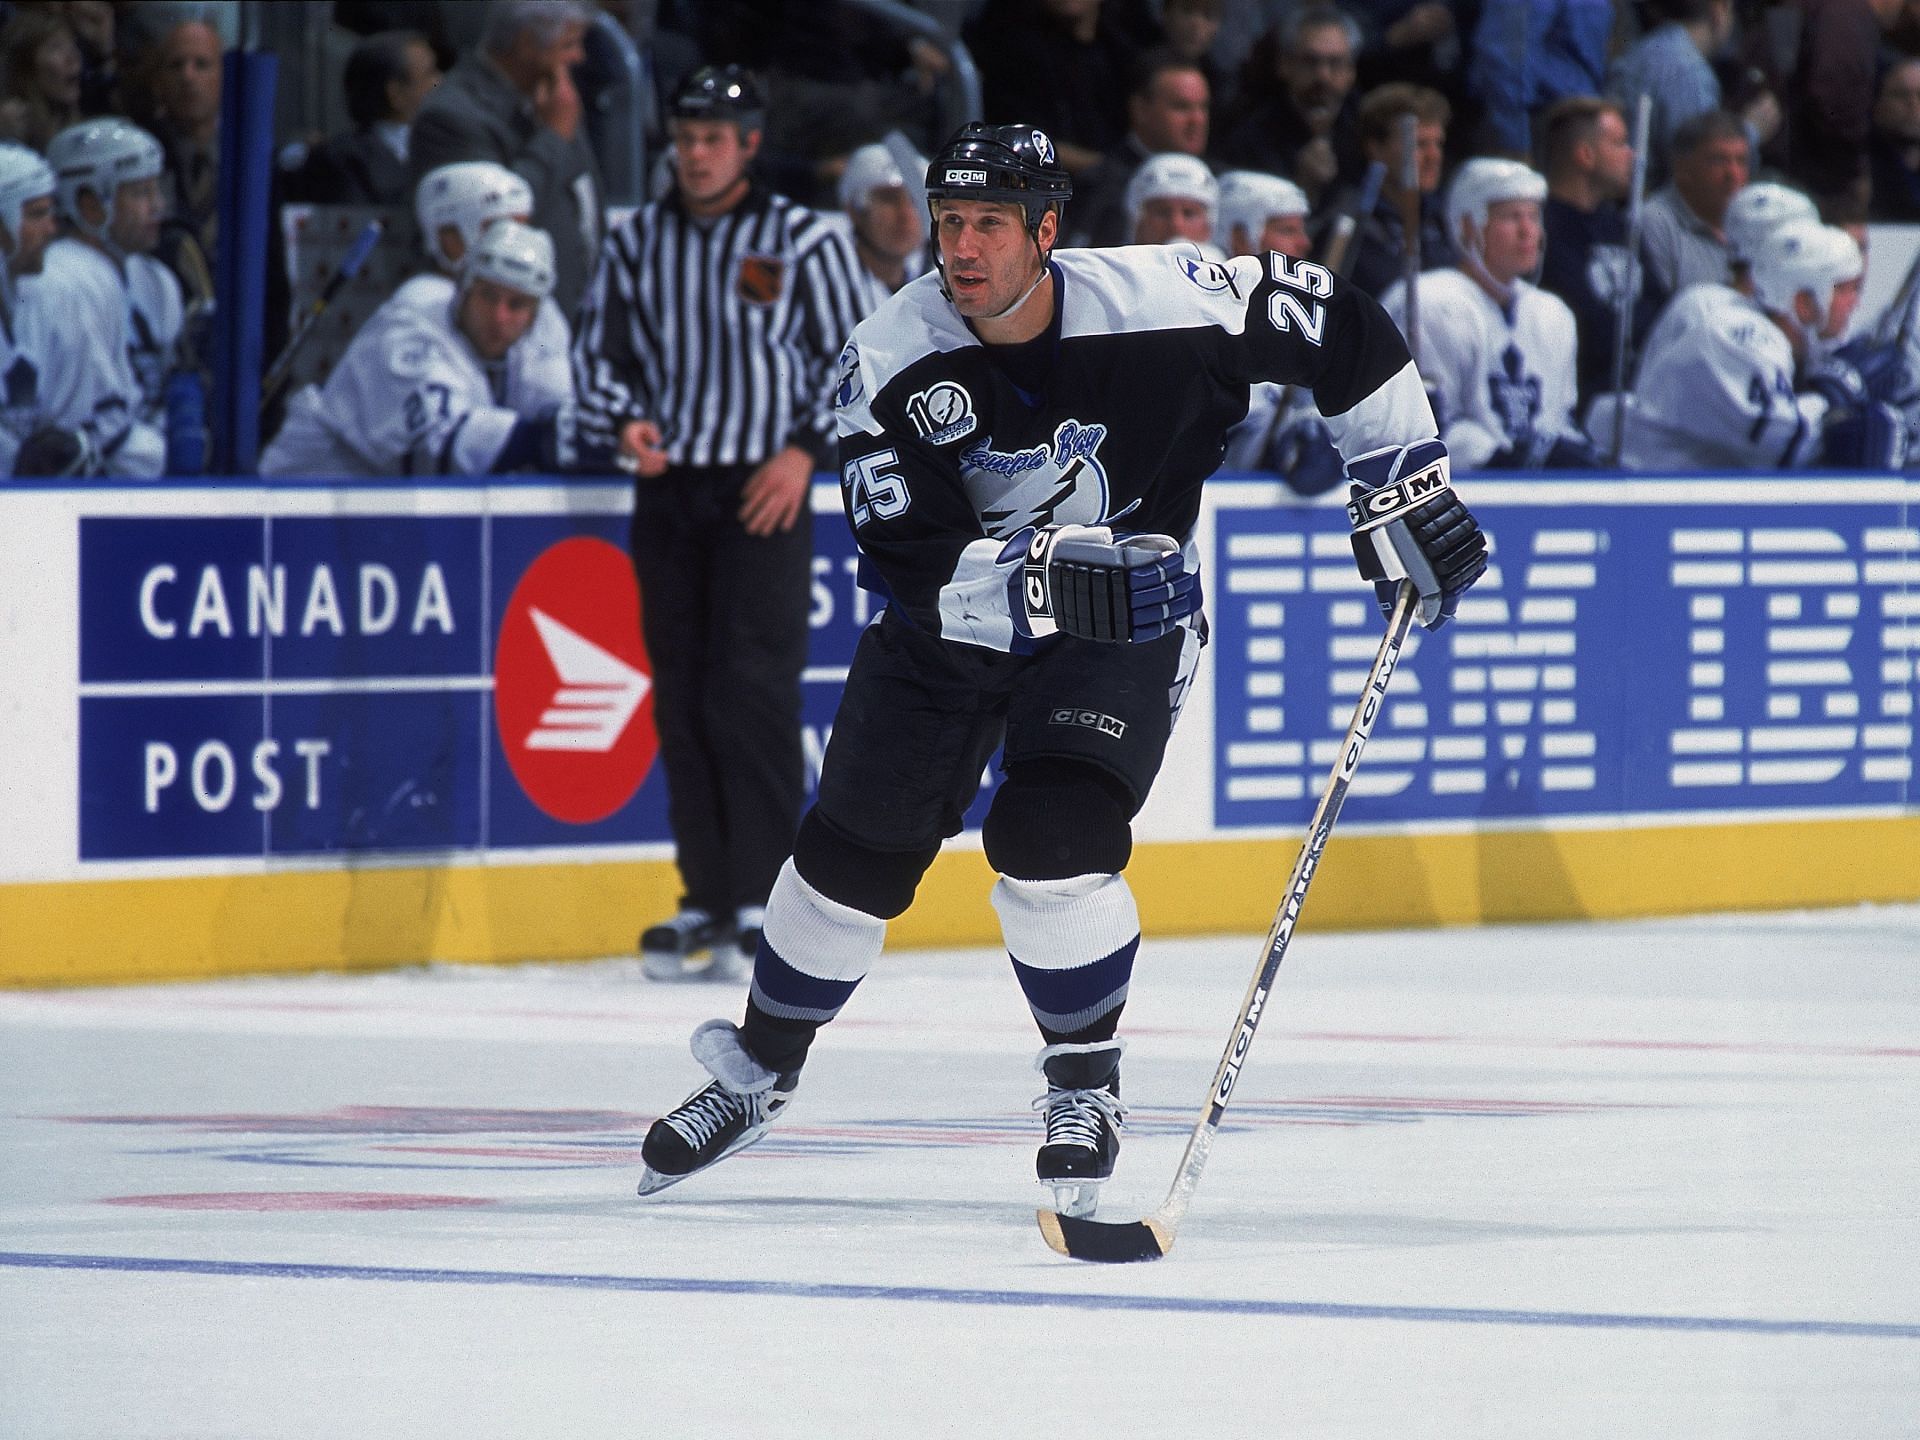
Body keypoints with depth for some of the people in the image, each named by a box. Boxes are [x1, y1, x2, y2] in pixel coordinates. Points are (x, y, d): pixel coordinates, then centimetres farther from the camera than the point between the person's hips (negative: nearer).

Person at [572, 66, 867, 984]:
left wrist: (805, 449, -9)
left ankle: (763, 902, -11)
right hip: (669, 489, 4)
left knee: (752, 691, -12)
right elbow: (599, 351, 16)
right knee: (682, 698, 2)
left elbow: (848, 357, 3)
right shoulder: (636, 244, 11)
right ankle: (707, 904, 7)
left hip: (764, 492, -4)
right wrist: (623, 422, -4)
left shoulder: (802, 240, 1)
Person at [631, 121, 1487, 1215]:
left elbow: (1343, 330, -10)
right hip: (952, 623, 2)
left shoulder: (1161, 304, -25)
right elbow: (915, 564, -26)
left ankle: (1088, 1085, 0)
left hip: (1129, 624, -2)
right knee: (857, 849, 7)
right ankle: (762, 1066, 31)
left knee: (1051, 836, -22)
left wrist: (1410, 485, -8)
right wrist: (1045, 581, -41)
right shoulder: (891, 363, -22)